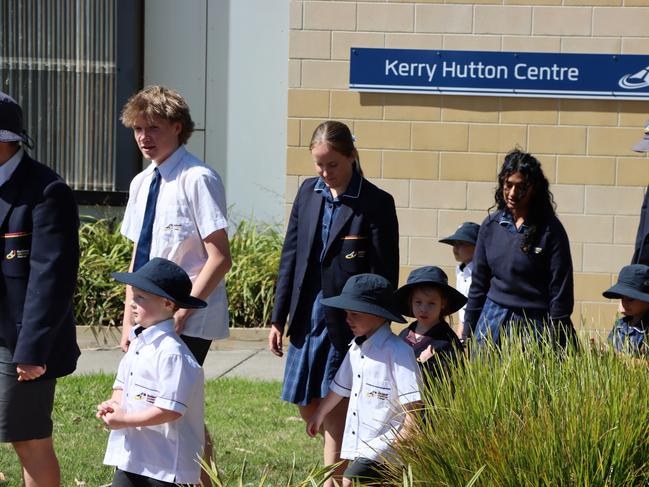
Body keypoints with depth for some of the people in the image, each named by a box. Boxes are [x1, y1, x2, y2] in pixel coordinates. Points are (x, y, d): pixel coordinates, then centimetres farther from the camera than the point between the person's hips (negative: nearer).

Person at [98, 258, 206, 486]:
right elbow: (123, 383, 22)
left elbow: (171, 409, -24)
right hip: (131, 454, 9)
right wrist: (113, 404, -1)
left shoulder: (171, 352, -19)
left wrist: (125, 420, -18)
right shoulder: (138, 342, 10)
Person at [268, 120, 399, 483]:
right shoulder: (308, 192, 6)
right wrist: (279, 318, 10)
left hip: (349, 323, -6)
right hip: (308, 317, 6)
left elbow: (384, 274, -9)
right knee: (308, 407, 11)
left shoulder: (376, 203, -10)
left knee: (336, 411, -2)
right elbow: (291, 256, 11)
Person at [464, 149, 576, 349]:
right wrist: (467, 332, 11)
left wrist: (555, 343, -9)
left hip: (534, 325, -4)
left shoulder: (550, 229, -6)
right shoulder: (491, 225, 7)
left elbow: (560, 290, -5)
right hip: (493, 318, 4)